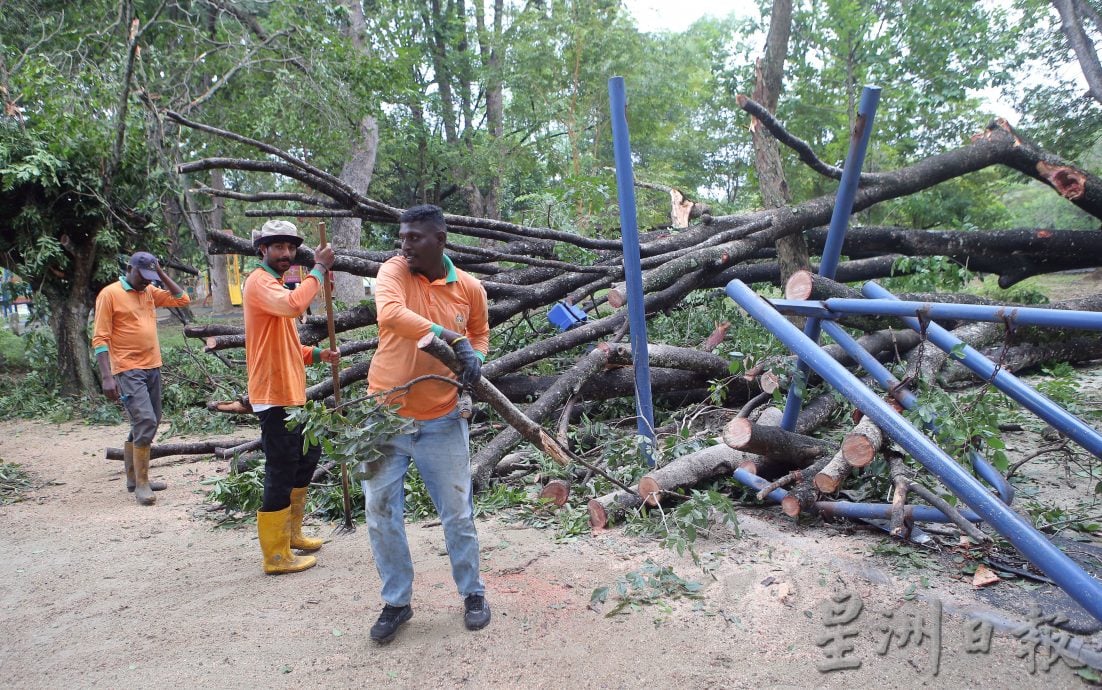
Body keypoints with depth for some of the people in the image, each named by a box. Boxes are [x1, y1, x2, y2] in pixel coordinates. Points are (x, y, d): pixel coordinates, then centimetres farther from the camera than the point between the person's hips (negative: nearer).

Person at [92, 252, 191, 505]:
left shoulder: (150, 292, 13)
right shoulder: (110, 294, -7)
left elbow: (182, 299, 10)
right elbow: (100, 339, -11)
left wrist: (162, 274, 4)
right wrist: (106, 376, -18)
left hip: (152, 368, 8)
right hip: (128, 370, -8)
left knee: (147, 422, 13)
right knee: (145, 421, -16)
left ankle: (133, 477, 27)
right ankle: (141, 484, -8)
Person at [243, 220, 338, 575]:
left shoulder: (275, 285, 20)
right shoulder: (259, 282, -12)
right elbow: (293, 305, -35)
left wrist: (316, 354, 9)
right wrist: (319, 269, -25)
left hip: (291, 392, 11)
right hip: (274, 395, -11)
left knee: (308, 455, 20)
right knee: (281, 471, -5)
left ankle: (290, 531, 34)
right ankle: (276, 555, 6)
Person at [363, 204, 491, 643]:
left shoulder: (470, 288, -2)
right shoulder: (394, 271, -8)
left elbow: (480, 333, 18)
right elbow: (390, 315, -30)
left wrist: (475, 355, -4)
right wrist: (453, 339, -33)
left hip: (441, 422, 1)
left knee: (458, 514, 9)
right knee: (380, 513, 6)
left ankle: (472, 594, 30)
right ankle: (396, 602, 25)